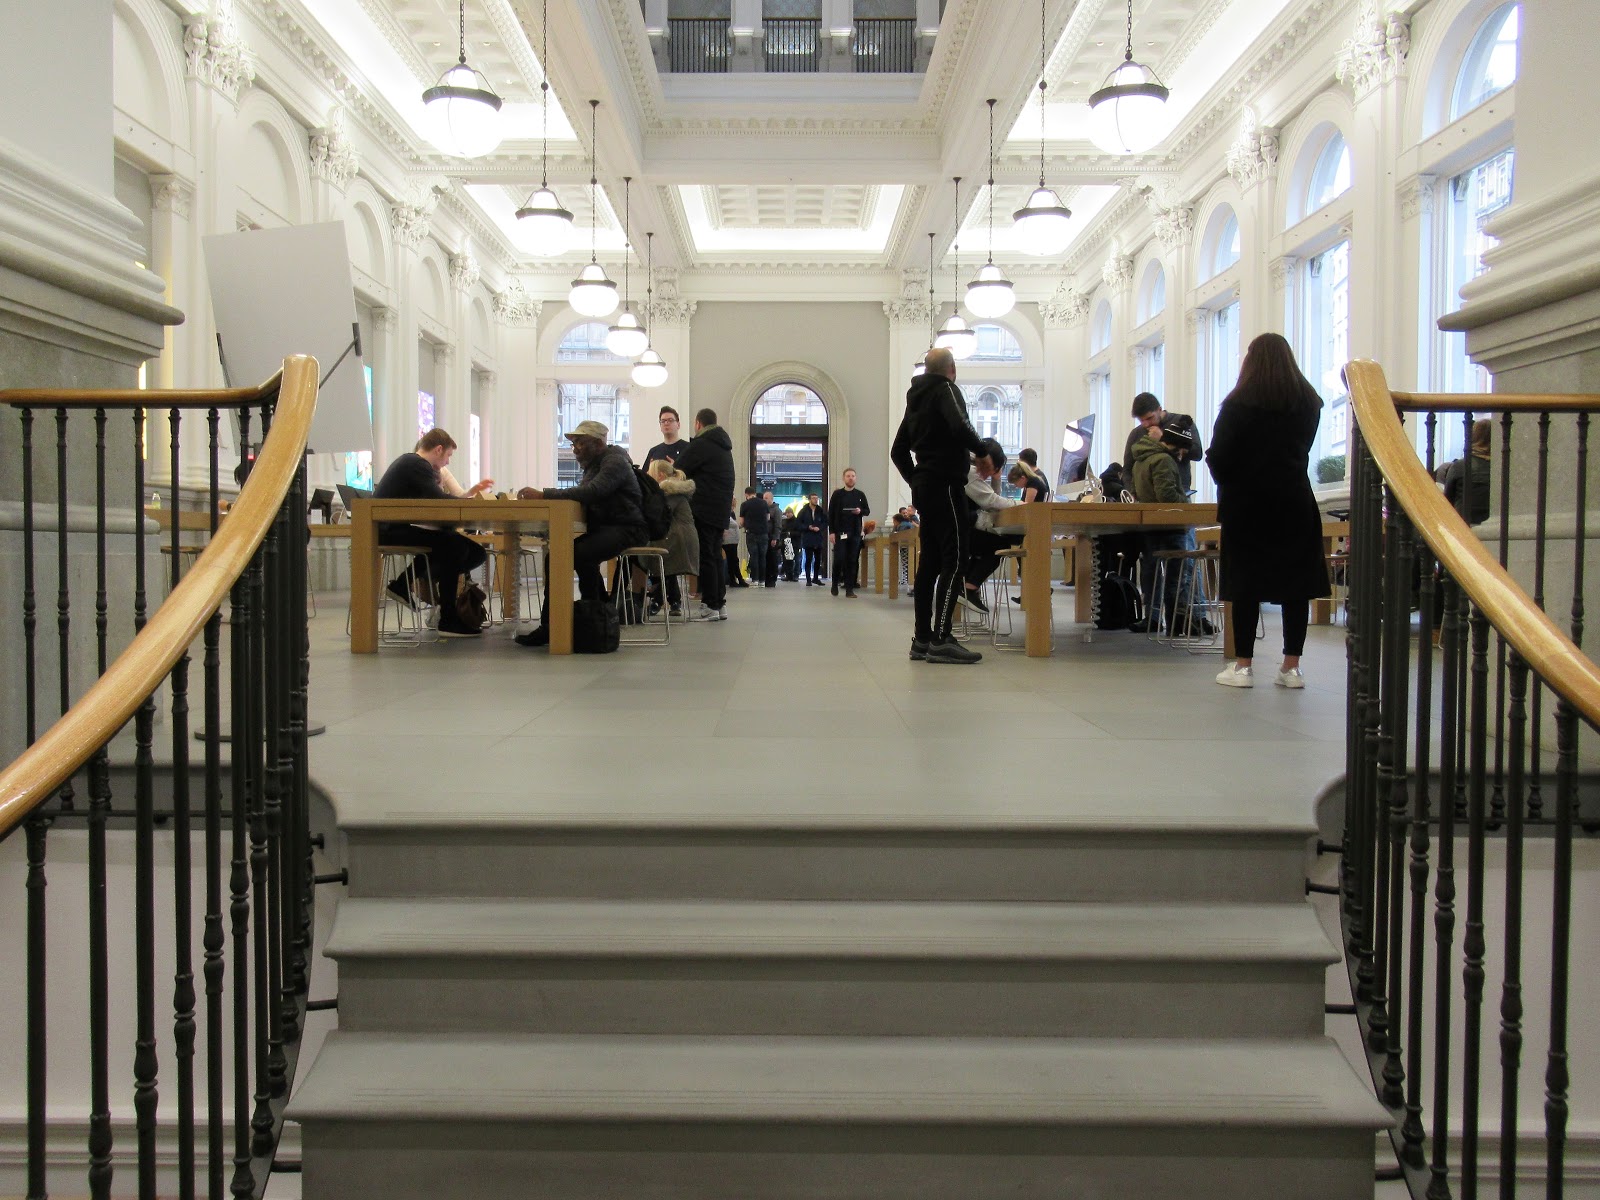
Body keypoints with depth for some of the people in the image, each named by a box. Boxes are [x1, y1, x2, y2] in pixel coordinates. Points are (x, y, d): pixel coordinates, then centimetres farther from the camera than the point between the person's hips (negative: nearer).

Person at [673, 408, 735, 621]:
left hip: (703, 509, -8)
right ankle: (720, 603, 13)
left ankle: (710, 605, -7)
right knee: (715, 555, 12)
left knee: (705, 556, -6)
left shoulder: (701, 444, -9)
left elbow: (680, 471, -7)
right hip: (721, 510, 8)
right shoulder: (724, 446, 18)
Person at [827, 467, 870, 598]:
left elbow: (867, 510, 14)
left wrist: (860, 511, -10)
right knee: (839, 559, -7)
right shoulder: (837, 494, 3)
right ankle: (835, 583, 15)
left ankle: (849, 589, 1)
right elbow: (831, 513, 1)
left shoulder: (860, 494, 9)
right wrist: (831, 532, -7)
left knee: (852, 561, 0)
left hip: (855, 532, 2)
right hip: (840, 532, -2)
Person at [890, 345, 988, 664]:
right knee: (954, 560, -11)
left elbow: (898, 451, 22)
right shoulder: (946, 390, -5)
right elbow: (959, 427, -24)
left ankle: (922, 638, 10)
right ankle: (941, 641, -17)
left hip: (923, 489, 9)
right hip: (946, 485, -9)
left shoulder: (915, 399, 20)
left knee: (929, 561, 9)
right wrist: (981, 448, -8)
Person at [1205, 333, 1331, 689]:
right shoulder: (1309, 402, 6)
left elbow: (1217, 456, -8)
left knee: (1246, 583, 1)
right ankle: (1291, 666, 6)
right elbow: (1302, 450, 14)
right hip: (1294, 502, 3)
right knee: (1296, 583, 5)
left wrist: (1230, 486, 8)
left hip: (1248, 503, -2)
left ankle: (1242, 666, 2)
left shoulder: (1239, 403, -5)